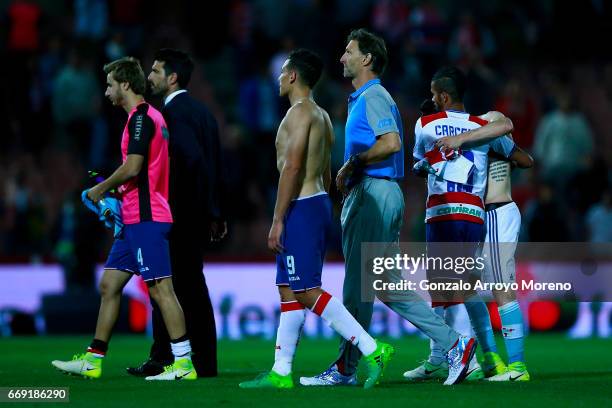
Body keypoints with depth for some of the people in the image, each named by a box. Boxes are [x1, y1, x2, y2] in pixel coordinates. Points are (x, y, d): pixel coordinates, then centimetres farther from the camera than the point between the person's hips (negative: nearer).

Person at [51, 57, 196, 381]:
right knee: (109, 284, 12)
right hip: (135, 219, 11)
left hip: (145, 218, -11)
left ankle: (184, 362, -9)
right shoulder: (149, 116, 18)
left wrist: (101, 189, -5)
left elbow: (132, 168, -20)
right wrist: (117, 195, 18)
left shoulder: (141, 117, -12)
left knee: (160, 288, -10)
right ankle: (93, 360, 16)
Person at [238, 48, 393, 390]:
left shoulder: (299, 112, -12)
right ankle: (281, 373, 12)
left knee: (308, 291, -12)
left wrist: (278, 220, -19)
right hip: (319, 203, 10)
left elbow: (292, 167, -19)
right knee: (289, 290, 11)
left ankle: (372, 349, -17)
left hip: (301, 208, -10)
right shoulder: (322, 116, 18)